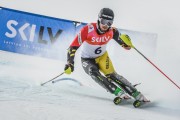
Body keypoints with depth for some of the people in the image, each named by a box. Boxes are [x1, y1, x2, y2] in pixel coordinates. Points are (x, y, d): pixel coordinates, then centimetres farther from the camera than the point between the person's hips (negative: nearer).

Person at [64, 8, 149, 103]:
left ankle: (137, 95, -18)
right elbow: (74, 46, -25)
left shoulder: (112, 31, -17)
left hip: (102, 56, 2)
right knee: (93, 72, -31)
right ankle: (119, 93, -35)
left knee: (111, 75, -20)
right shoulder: (88, 29, -28)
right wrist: (70, 63, -33)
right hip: (87, 59, -2)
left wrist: (125, 42, -25)